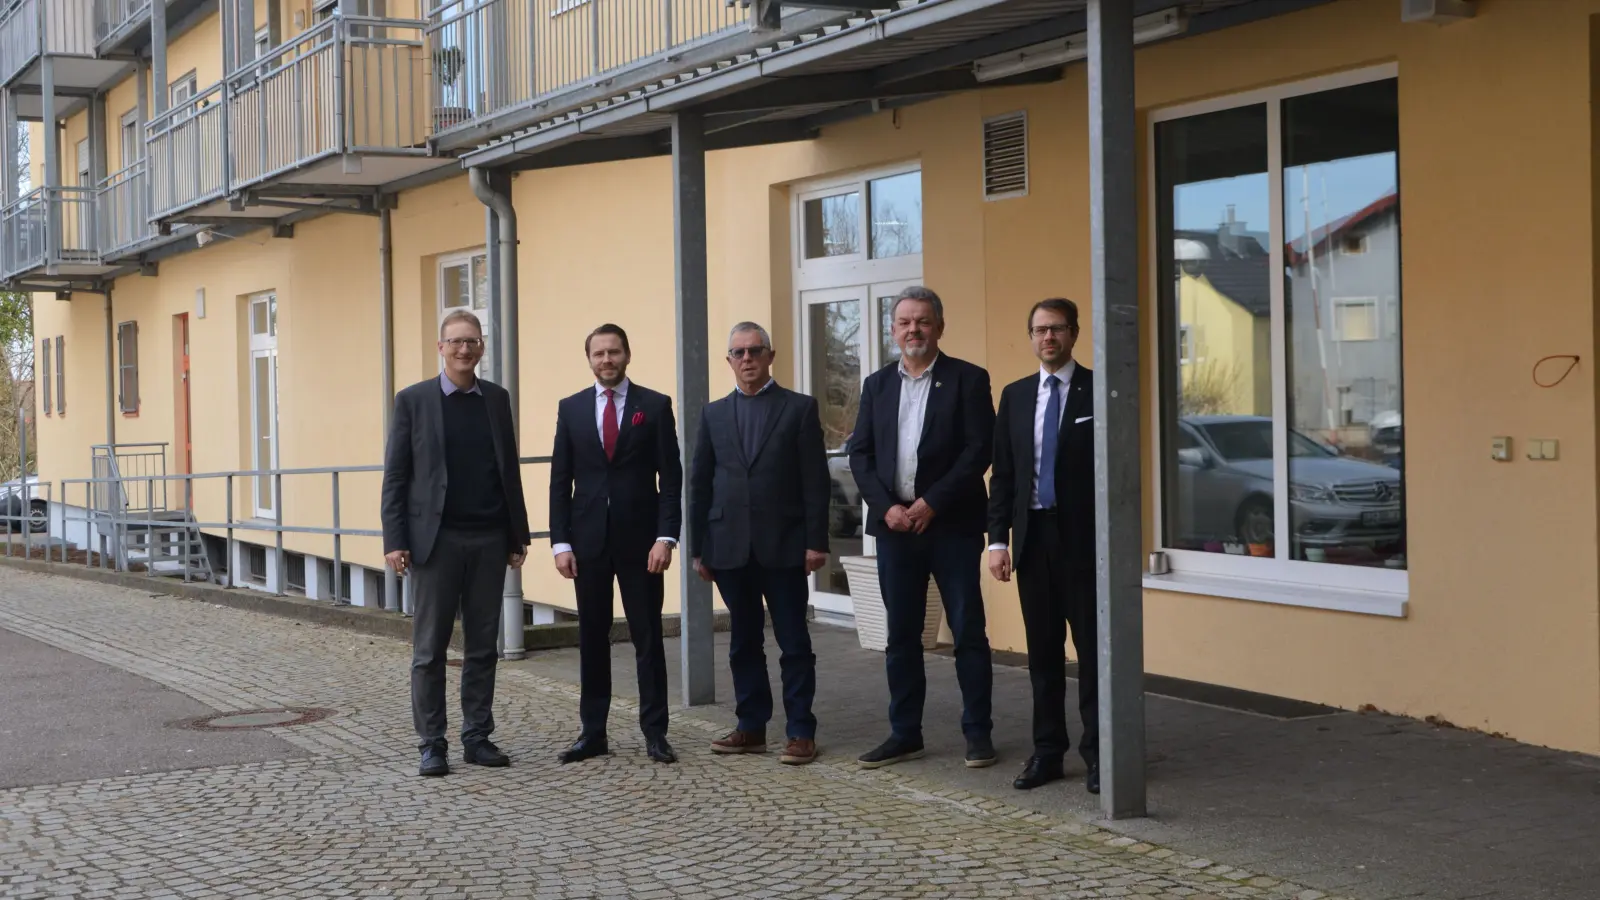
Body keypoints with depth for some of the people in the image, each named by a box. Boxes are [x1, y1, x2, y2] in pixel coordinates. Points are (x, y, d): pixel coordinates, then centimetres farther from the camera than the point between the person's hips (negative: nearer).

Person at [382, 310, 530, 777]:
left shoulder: (497, 399, 9)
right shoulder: (413, 400, 0)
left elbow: (510, 470, 11)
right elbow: (395, 476, -1)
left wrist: (518, 536, 8)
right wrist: (394, 541, -8)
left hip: (489, 540, 3)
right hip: (436, 539, -3)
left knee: (483, 645, 7)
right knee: (430, 648, 2)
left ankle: (477, 737, 15)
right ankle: (431, 743, 9)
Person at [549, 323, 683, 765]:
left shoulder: (655, 406, 1)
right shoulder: (571, 408, 7)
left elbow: (671, 477, -2)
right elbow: (560, 480, 6)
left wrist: (666, 536, -11)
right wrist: (560, 541, -2)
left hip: (639, 538, -2)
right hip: (588, 539, 2)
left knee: (648, 638, 2)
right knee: (592, 639, 7)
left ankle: (655, 733, 9)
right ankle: (592, 732, 14)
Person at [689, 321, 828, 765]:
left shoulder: (800, 408, 2)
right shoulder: (714, 414, 11)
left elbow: (815, 480, -2)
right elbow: (699, 483, 10)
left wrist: (816, 541, -8)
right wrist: (698, 547, 6)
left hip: (784, 545, -3)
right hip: (731, 547, 3)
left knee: (794, 642, 0)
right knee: (743, 642, 9)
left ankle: (801, 732, 4)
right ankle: (751, 726, 17)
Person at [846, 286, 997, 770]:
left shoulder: (968, 379, -1)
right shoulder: (877, 384, 12)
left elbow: (978, 450, -8)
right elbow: (860, 453, 7)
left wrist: (932, 503, -13)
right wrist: (887, 507, -8)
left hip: (952, 524, -4)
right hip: (894, 524, 4)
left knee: (968, 631, 1)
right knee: (901, 635, 8)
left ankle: (978, 732, 9)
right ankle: (904, 733, 16)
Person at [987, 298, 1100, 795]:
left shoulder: (1098, 390, -2)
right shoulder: (1015, 395, 12)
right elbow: (1002, 473, 11)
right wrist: (998, 538, 4)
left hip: (1084, 536, -4)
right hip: (1033, 536, 4)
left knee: (1092, 647, -1)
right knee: (1042, 651, 8)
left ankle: (1097, 753, 5)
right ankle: (1047, 751, 15)